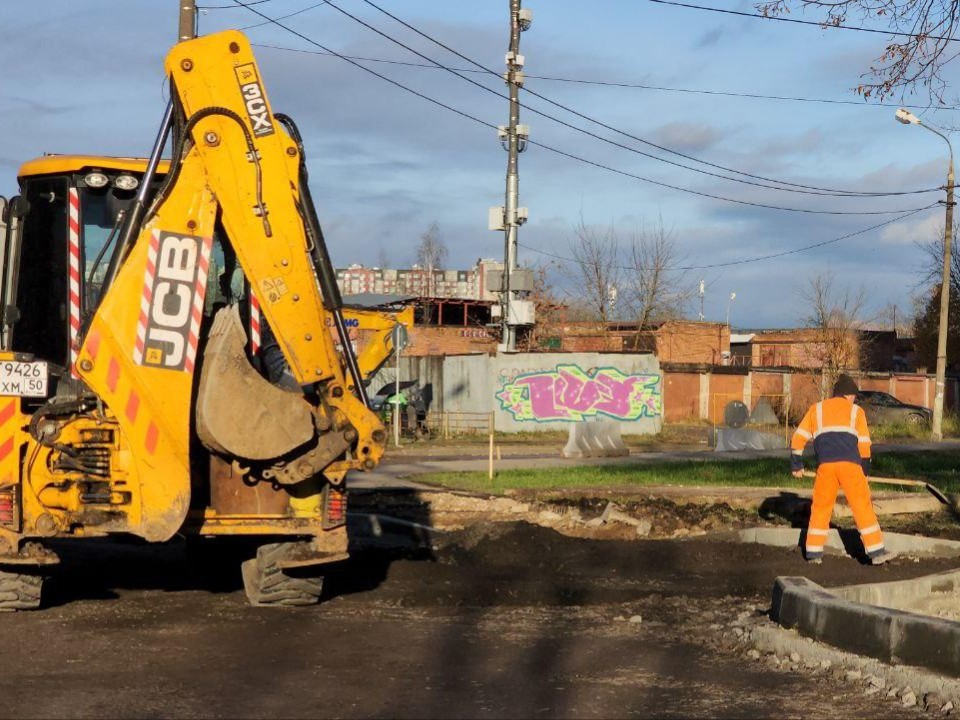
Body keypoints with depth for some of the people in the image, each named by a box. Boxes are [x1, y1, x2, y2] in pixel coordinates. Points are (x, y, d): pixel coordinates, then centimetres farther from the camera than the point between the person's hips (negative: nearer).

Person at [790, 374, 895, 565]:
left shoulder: (816, 409, 21)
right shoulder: (855, 411, 16)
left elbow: (798, 438, 14)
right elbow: (864, 444, 11)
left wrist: (796, 465, 22)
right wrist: (865, 469, 22)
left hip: (825, 465, 2)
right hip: (850, 464, -2)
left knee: (820, 507, 13)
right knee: (863, 506, 2)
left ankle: (813, 552, 13)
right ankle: (876, 552, -2)